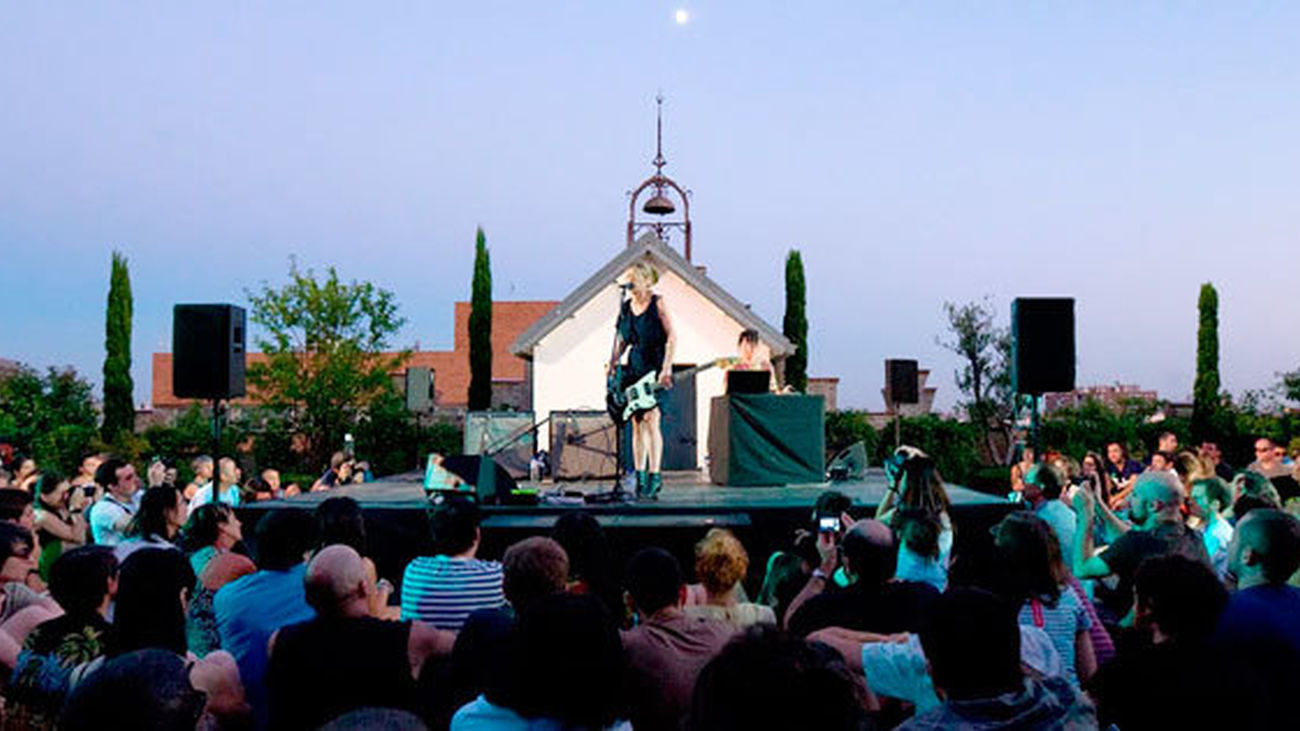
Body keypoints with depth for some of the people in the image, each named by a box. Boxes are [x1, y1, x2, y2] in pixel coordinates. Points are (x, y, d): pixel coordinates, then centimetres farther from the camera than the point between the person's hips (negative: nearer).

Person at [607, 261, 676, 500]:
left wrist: (666, 368, -17)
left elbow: (671, 337, -9)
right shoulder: (625, 307, 11)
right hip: (634, 368, 6)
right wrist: (612, 364, 3)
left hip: (655, 368, -6)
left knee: (650, 420, -13)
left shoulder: (657, 303, -5)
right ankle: (640, 476, 12)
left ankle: (654, 476, -9)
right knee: (637, 424, 6)